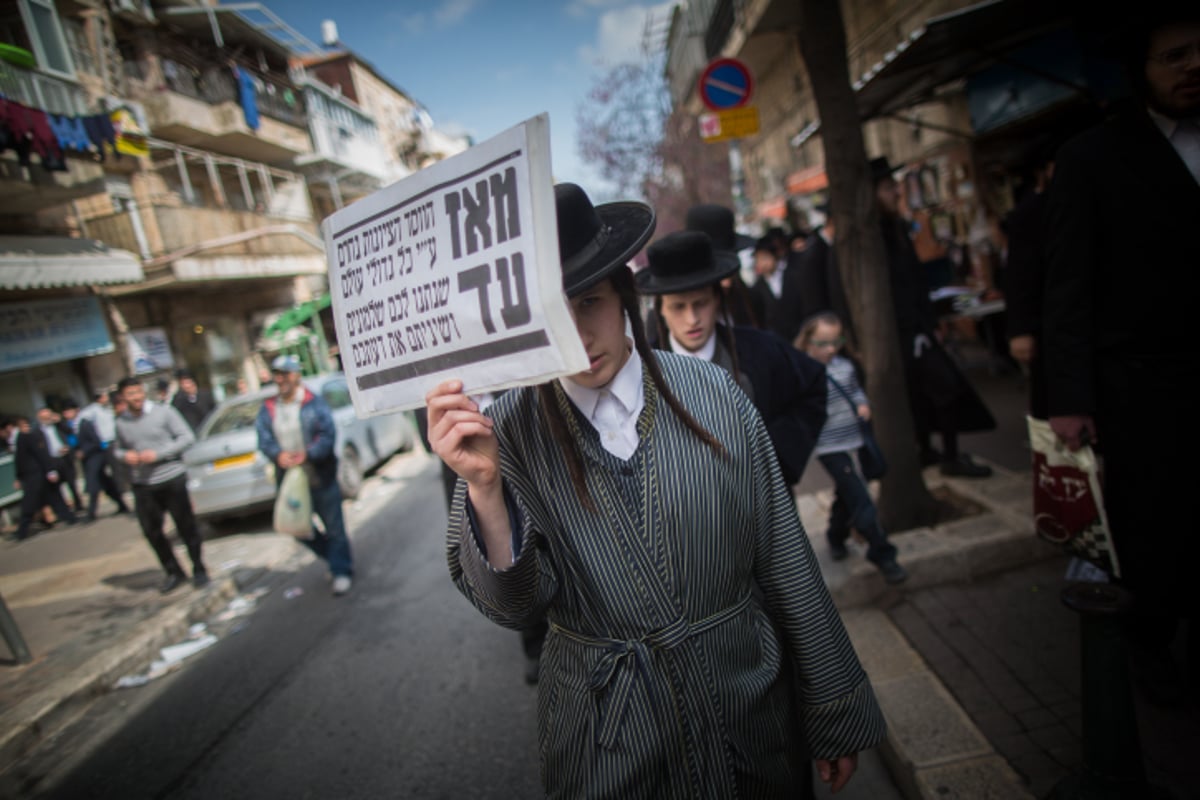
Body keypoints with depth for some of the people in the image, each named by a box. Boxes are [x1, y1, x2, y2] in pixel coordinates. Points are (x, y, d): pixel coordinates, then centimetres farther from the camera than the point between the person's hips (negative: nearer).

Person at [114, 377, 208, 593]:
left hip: (172, 479, -3)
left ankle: (199, 570, 17)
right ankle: (174, 572, 23)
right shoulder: (121, 422, 5)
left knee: (186, 527, 2)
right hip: (142, 485, 4)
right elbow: (117, 449, 17)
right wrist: (124, 455, -7)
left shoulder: (163, 411, -5)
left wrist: (158, 454, -16)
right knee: (151, 531, 6)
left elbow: (186, 437, -7)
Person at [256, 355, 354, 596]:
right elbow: (264, 440, -1)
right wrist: (278, 455, -22)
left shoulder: (314, 403, -6)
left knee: (334, 526, 3)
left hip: (320, 476, -5)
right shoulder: (268, 409, 6)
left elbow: (328, 435, -12)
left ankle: (342, 571, 19)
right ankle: (335, 556, 35)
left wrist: (307, 454, -26)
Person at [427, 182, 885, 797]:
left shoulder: (713, 395, -12)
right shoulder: (510, 429, -12)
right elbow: (512, 606, -14)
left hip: (747, 708, 1)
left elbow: (786, 564, -5)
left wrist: (837, 716, 4)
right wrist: (483, 486, -31)